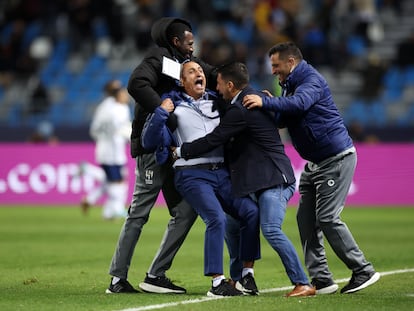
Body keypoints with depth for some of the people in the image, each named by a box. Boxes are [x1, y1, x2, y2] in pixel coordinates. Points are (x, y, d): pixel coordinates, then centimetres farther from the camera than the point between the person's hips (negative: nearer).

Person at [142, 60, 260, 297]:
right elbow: (149, 142, 1)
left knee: (251, 211, -15)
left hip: (222, 172, 4)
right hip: (193, 175, -4)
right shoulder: (174, 106, 7)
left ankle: (247, 273, -3)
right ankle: (217, 283, -22)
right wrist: (160, 114, -10)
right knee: (217, 218, -25)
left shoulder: (216, 103, 18)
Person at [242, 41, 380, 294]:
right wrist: (268, 104, 1)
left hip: (337, 159, -10)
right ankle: (321, 280, 5)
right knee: (306, 219, 3)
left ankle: (364, 271, -4)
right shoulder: (291, 84, 16)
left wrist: (266, 102, -38)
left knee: (328, 218, -13)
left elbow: (299, 103, -36)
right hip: (315, 164, 10)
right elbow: (283, 119, 18)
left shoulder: (311, 80, -15)